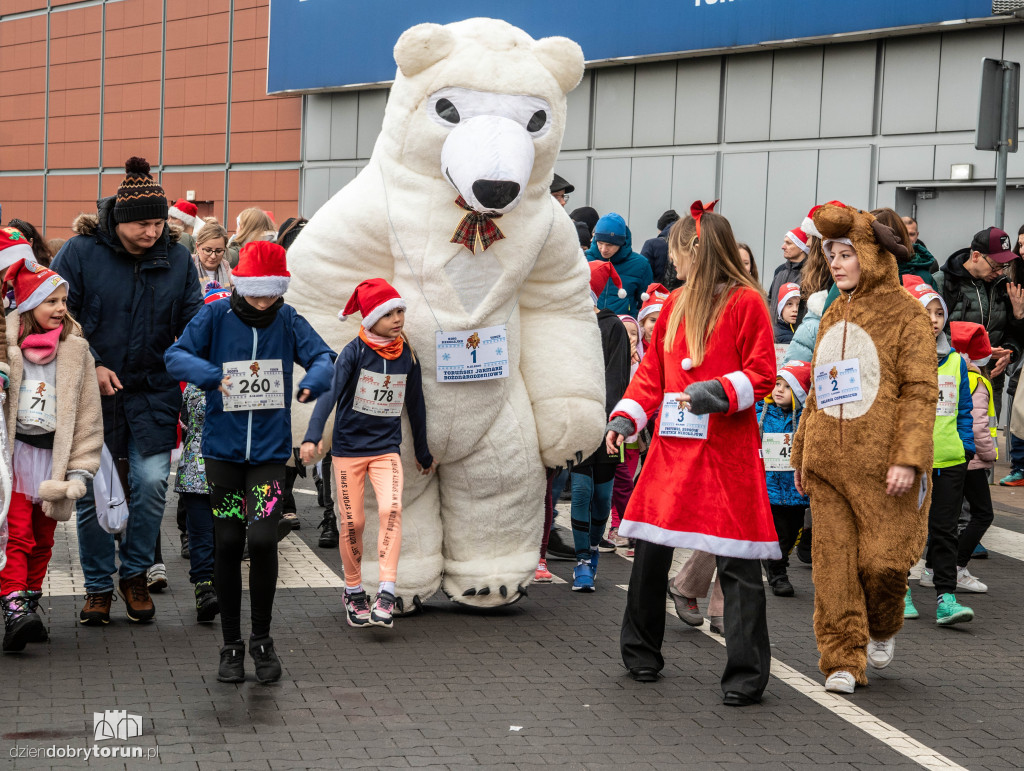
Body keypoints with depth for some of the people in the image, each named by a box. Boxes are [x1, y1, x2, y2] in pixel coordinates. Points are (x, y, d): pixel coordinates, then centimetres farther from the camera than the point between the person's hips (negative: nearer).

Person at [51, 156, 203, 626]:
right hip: (93, 394, -1)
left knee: (152, 481, -9)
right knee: (91, 490, 3)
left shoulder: (177, 259, 3)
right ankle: (97, 585, 19)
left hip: (153, 393, 2)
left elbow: (192, 323, 8)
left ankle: (135, 573, 13)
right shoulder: (81, 252, -5)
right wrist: (91, 366, -11)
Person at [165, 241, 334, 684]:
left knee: (262, 539, -13)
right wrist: (213, 376, -28)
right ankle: (231, 646, 19)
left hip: (270, 450, 0)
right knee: (227, 544, 5)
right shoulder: (216, 315, -4)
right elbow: (176, 356, -9)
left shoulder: (288, 320, 0)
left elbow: (324, 357, 0)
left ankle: (262, 639, 7)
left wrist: (313, 381, -24)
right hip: (223, 448, 0)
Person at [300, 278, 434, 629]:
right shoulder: (354, 352, -9)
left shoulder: (407, 354, 3)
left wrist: (423, 453, 23)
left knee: (391, 509, -19)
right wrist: (313, 436, -36)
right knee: (352, 522, 1)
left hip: (386, 448, 2)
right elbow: (330, 391, -22)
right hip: (348, 448, -2)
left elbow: (415, 405, 15)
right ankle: (354, 592, 21)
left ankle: (386, 593, -20)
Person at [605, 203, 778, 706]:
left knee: (737, 561, -5)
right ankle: (641, 654, 26)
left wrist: (719, 391, -21)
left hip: (727, 451, -6)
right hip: (672, 447, 6)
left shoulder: (746, 302, -4)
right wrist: (625, 418, 5)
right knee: (650, 548, 9)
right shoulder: (674, 304, 16)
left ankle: (745, 674, 0)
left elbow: (761, 376, -6)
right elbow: (652, 372, 18)